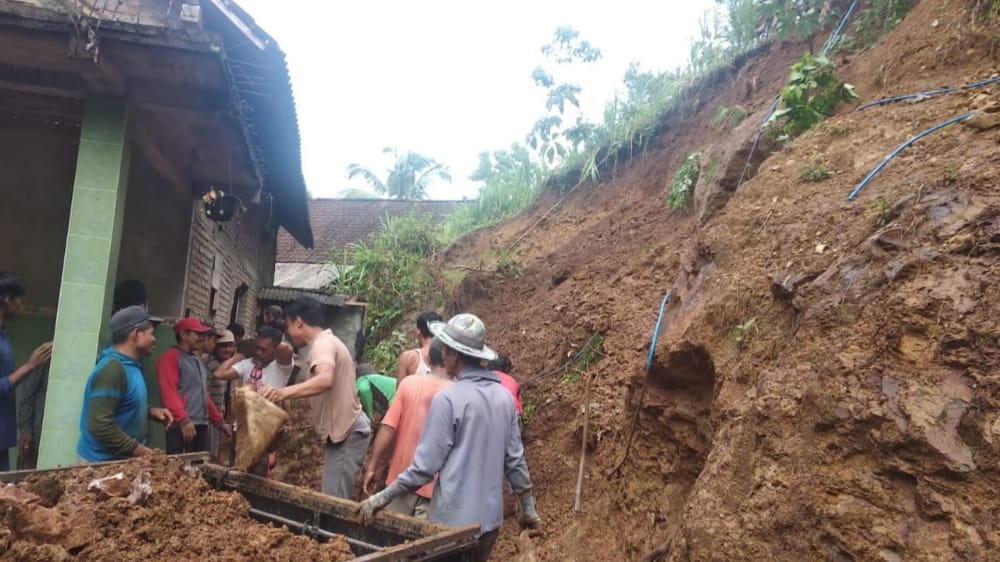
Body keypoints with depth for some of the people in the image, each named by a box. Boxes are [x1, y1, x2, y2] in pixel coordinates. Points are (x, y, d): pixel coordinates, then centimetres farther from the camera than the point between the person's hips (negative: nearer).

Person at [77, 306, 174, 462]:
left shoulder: (129, 365, 8)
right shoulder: (112, 368, -23)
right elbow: (99, 425, -29)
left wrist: (149, 411, 5)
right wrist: (137, 450, -22)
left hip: (124, 459, 9)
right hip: (104, 461, -9)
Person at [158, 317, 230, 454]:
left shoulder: (198, 362, 23)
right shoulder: (171, 356, -3)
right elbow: (169, 392, -15)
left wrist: (219, 421, 24)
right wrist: (183, 420, -24)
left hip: (201, 425, 8)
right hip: (181, 426, -8)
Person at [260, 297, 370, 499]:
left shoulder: (322, 343, -16)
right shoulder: (327, 342, 17)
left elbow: (325, 380, -37)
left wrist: (284, 392, -47)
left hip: (346, 433, -11)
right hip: (345, 431, 11)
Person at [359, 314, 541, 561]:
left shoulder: (448, 399, -17)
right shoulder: (505, 397, 1)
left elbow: (425, 465, -15)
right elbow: (515, 459, 6)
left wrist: (381, 498, -5)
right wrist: (528, 508, 17)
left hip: (455, 519, -6)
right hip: (490, 517, 6)